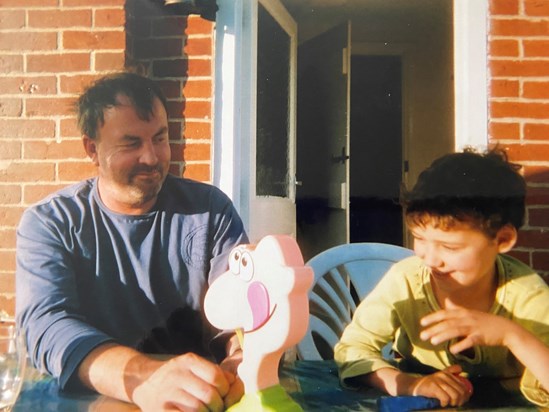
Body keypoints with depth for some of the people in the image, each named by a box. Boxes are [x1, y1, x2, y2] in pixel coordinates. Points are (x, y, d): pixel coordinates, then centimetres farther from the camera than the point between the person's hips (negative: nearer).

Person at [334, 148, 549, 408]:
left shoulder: (527, 294, -18)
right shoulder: (406, 279, -20)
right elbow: (351, 350, -18)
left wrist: (510, 334, -35)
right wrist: (412, 385, -33)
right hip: (417, 404, 0)